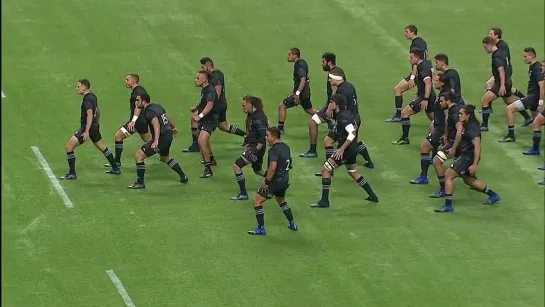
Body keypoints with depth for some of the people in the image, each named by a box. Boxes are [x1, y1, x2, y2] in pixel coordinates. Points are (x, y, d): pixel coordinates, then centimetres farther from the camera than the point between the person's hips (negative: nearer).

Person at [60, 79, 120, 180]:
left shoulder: (87, 99, -20)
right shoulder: (93, 96, 9)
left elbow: (90, 115, -30)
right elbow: (97, 112, 23)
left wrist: (86, 132, -34)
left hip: (87, 127, -10)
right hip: (95, 126, 10)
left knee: (69, 147, -7)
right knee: (103, 147, 23)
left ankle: (72, 174, -4)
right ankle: (115, 168, 32)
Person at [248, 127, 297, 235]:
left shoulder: (273, 150, -20)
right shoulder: (286, 147, 8)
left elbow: (273, 167, -31)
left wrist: (266, 182, -22)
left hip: (275, 181, -9)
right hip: (285, 180, 9)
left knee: (257, 201, -2)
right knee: (281, 200, 33)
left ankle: (261, 228, -3)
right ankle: (292, 224, 36)